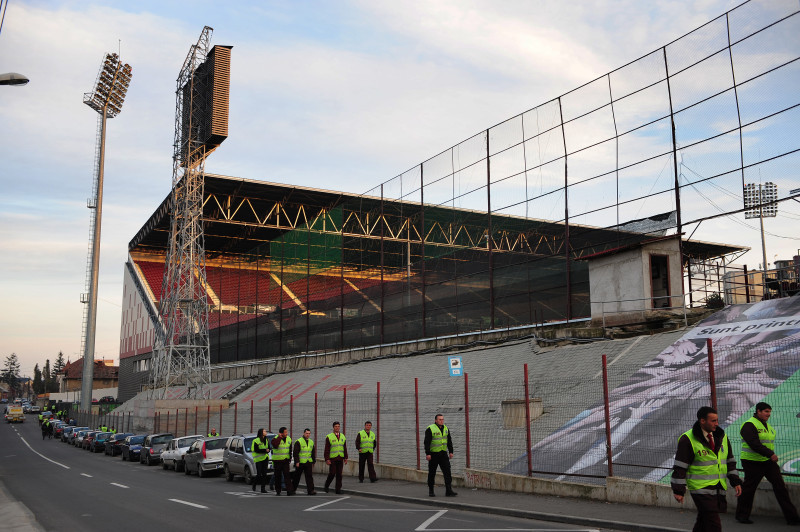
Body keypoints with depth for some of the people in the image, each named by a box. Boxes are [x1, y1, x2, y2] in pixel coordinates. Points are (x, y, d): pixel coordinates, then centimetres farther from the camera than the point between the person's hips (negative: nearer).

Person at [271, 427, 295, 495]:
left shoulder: (289, 439, 7)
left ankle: (290, 490, -10)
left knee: (287, 475, -5)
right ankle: (277, 490, 18)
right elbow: (275, 445, -32)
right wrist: (279, 437, -24)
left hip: (285, 460, 3)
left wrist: (290, 458, 15)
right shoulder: (275, 439, -10)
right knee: (278, 476, 5)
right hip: (277, 460, -3)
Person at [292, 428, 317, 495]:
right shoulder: (298, 442, -7)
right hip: (300, 463, -4)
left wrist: (313, 462, 16)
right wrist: (297, 462, -17)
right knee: (297, 477, 7)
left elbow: (313, 453, 19)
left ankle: (310, 490, -5)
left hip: (308, 463, 4)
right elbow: (296, 453, -11)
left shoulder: (311, 442, 13)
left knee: (309, 476, -4)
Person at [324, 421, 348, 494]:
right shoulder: (329, 437, -4)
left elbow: (345, 448, 13)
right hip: (332, 459, -4)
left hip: (340, 459, 4)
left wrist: (345, 458, 8)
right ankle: (326, 486, 17)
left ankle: (338, 489, 8)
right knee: (332, 473, -6)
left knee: (339, 474, 3)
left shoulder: (343, 437, 11)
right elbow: (327, 449, -6)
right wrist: (327, 459, -11)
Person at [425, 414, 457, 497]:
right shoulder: (430, 429, -10)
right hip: (433, 455, -5)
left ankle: (448, 491, -7)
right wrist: (427, 453, -19)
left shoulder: (446, 429, 9)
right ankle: (431, 491, 20)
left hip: (443, 454, 5)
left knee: (447, 472, -5)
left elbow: (449, 441, 16)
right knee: (432, 473, 6)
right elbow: (427, 442, -13)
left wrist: (451, 452, 11)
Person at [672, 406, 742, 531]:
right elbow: (680, 466, -11)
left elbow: (730, 461, 17)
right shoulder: (688, 440, -12)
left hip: (719, 488, 7)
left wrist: (736, 482, 9)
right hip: (700, 489, -6)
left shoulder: (721, 436, 10)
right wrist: (678, 490, -11)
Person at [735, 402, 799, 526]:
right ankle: (742, 515, 16)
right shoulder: (749, 425, -14)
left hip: (769, 461, 8)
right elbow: (754, 444, -25)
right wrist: (770, 454, -27)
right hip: (753, 463, -8)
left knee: (780, 487, 3)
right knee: (749, 489, 1)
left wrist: (772, 455, 14)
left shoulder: (767, 426, 15)